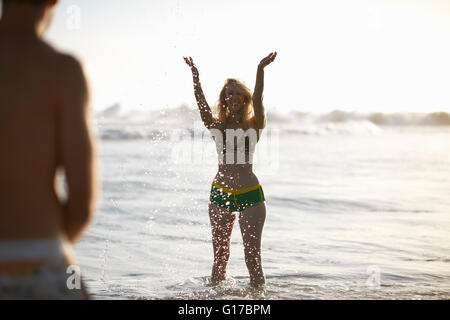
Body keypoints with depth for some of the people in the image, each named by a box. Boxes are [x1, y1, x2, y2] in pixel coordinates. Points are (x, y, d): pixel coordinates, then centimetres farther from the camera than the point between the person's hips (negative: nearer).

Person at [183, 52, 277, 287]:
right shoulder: (218, 125, 4)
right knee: (220, 254, 9)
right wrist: (195, 75, -23)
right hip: (220, 193, 2)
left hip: (250, 195, -2)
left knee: (252, 254, -3)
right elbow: (202, 104, -10)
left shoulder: (253, 125, 0)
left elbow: (257, 100, -17)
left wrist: (260, 71, -32)